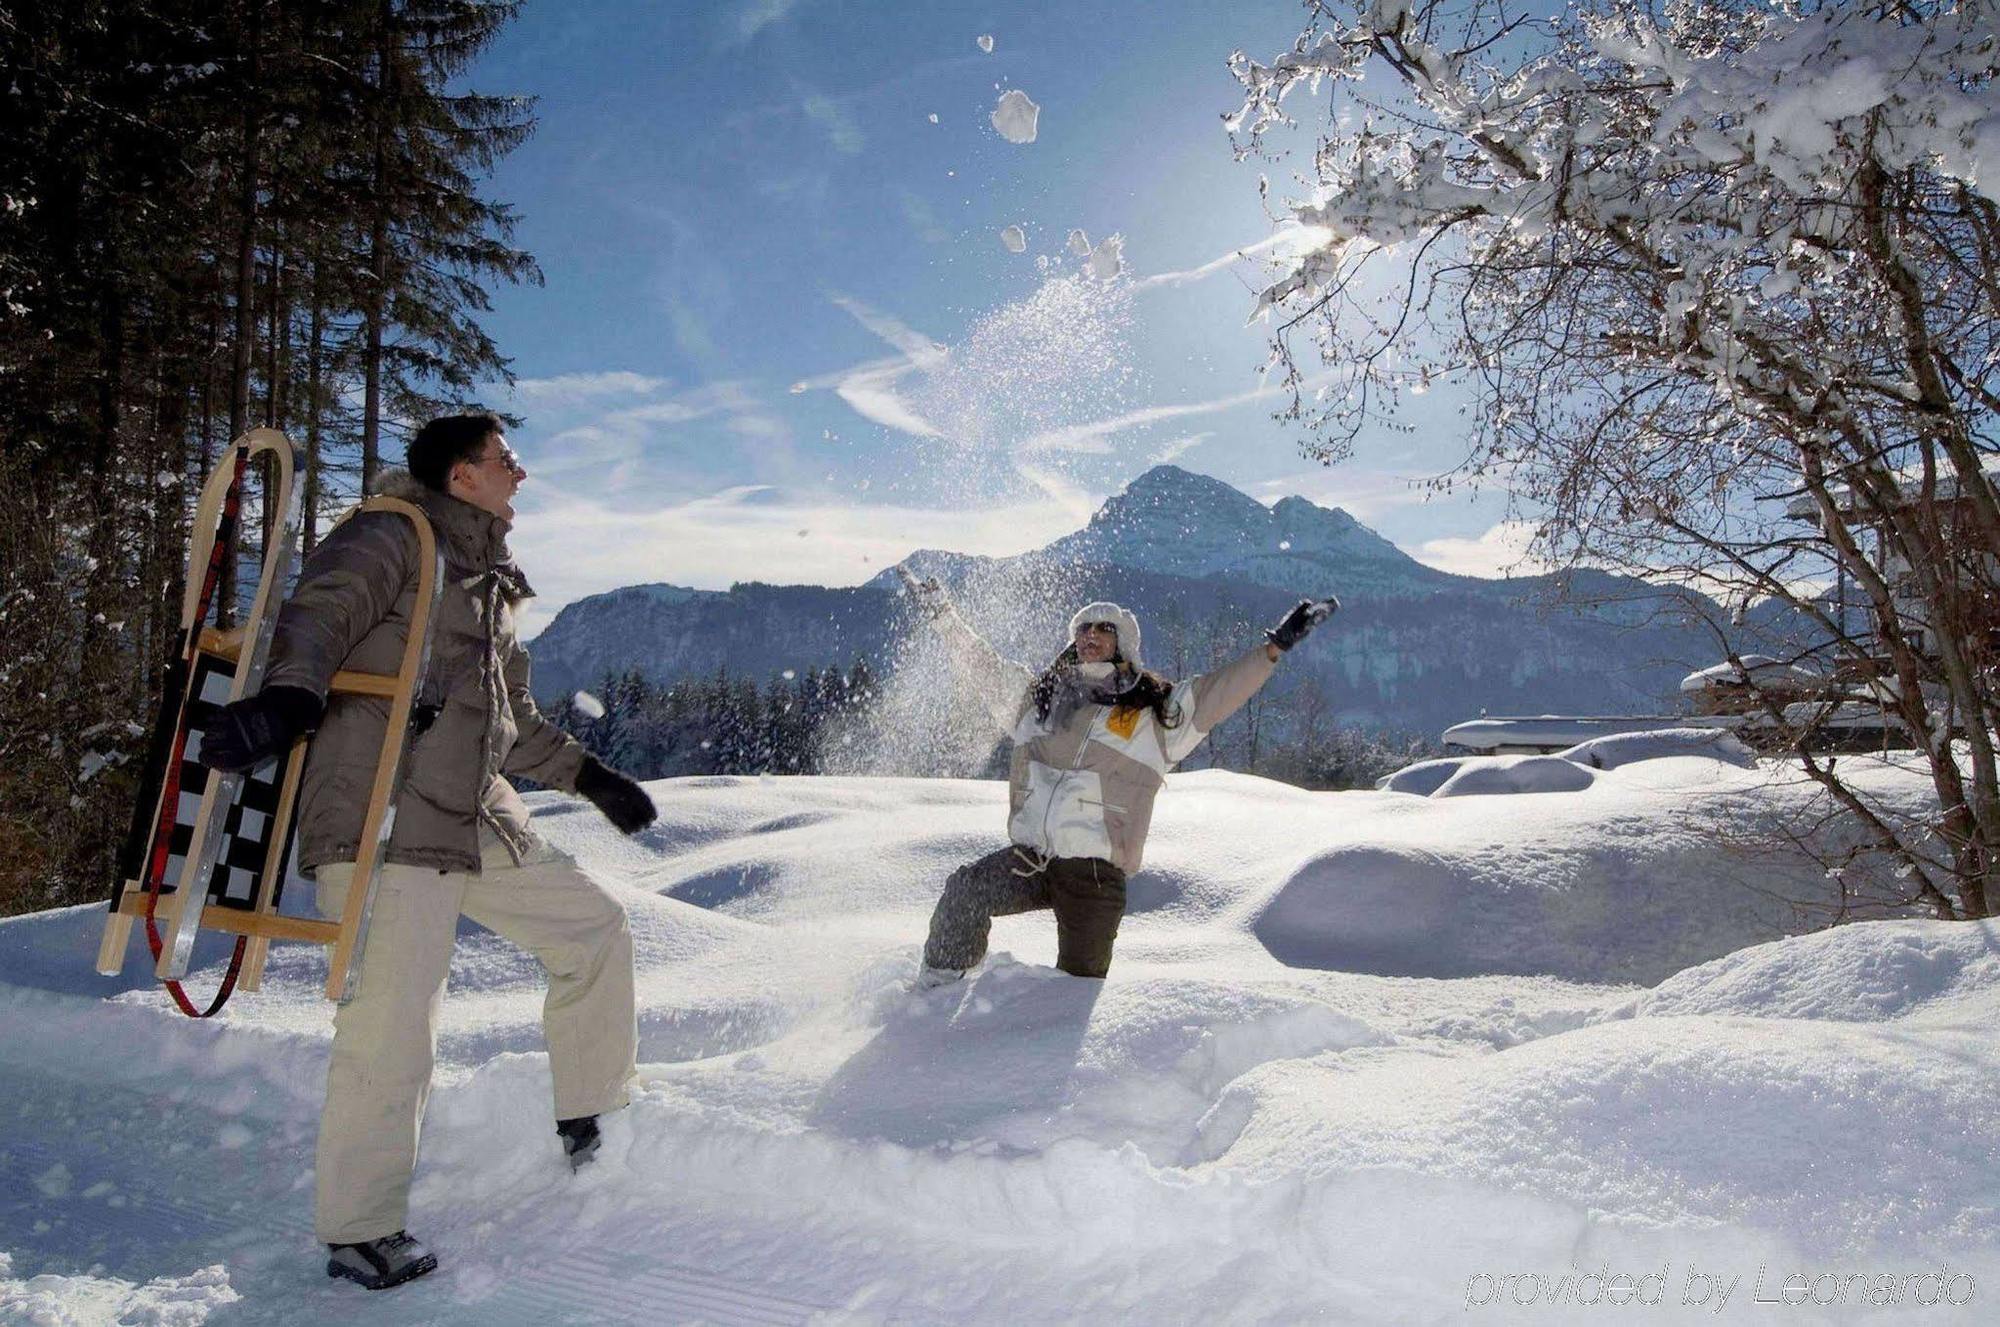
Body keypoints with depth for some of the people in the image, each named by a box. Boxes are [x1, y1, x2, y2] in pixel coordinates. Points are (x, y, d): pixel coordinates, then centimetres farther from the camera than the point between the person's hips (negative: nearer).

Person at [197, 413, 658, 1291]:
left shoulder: (486, 584, 24)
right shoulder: (393, 537, 0)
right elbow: (318, 613, -18)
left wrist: (589, 776, 30)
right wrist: (290, 695, -38)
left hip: (478, 821, 9)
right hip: (383, 821, -9)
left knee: (594, 927, 9)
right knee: (392, 1032, -9)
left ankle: (591, 1125, 20)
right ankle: (359, 1234, 9)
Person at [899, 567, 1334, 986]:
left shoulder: (1155, 713, 7)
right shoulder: (1039, 697, 16)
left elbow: (1220, 690, 2)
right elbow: (983, 665, 24)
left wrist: (1275, 645, -6)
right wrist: (943, 617, 24)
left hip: (1095, 873, -2)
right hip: (1028, 859, 2)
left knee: (1078, 983, 1)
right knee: (964, 891, -21)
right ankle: (936, 987, -3)